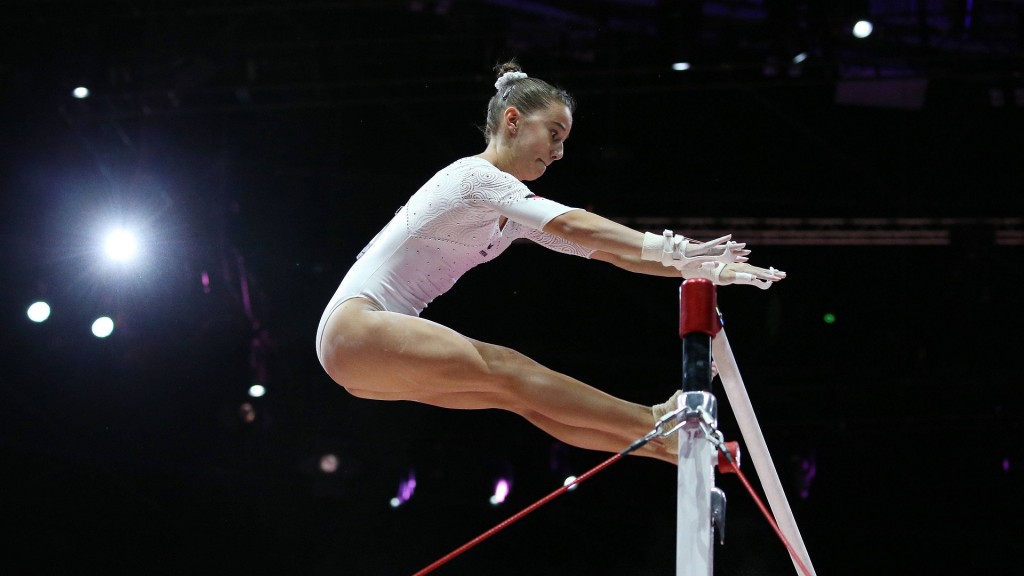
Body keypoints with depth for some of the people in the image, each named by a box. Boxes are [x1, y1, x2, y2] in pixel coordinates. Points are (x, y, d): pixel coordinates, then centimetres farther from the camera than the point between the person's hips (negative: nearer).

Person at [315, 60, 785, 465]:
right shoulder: (476, 175, -14)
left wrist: (704, 269, -5)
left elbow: (605, 250, 6)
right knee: (509, 370, -23)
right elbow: (573, 226, -29)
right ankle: (658, 422, -30)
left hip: (380, 344, 8)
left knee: (525, 397, -8)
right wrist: (673, 250, -37)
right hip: (354, 324, -8)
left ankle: (667, 446, -18)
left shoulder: (514, 212, 14)